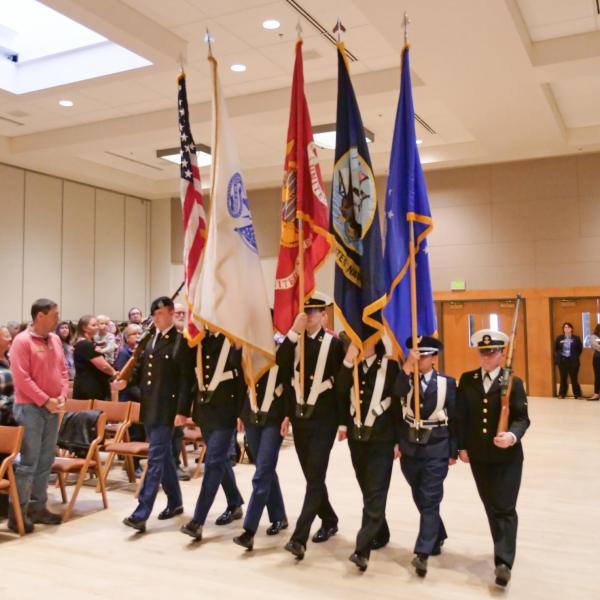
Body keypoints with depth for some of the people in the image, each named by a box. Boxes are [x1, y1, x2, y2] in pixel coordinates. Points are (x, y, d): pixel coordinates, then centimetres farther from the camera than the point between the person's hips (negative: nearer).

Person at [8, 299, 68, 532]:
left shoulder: (55, 339, 10)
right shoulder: (22, 341, -11)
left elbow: (63, 371, 14)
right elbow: (21, 378, -16)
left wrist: (62, 396, 0)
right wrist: (45, 401, -16)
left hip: (52, 408, 7)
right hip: (30, 408, -7)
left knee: (45, 461, 11)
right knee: (28, 461, -5)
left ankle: (38, 507, 21)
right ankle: (18, 512, 4)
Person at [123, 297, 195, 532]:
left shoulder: (181, 341, -8)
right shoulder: (150, 339, 12)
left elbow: (186, 379, -11)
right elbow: (141, 369, 19)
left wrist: (181, 410, -16)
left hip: (166, 408, -7)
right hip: (149, 406, 7)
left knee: (155, 459, -8)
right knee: (163, 456, 16)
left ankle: (141, 514, -8)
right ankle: (175, 502, 29)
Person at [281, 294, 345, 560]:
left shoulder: (334, 343, -5)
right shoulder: (295, 341, 6)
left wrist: (343, 422, -8)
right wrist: (293, 332, -17)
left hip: (324, 420, -5)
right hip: (299, 418, 5)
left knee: (315, 476, -7)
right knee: (312, 476, 14)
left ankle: (299, 537, -8)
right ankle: (329, 521, 33)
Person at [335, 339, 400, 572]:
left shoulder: (390, 365, -4)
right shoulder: (351, 365, 8)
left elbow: (398, 402, -3)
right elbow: (341, 392, -8)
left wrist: (399, 440, -4)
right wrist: (348, 362, -18)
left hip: (381, 438, -5)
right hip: (356, 436, 5)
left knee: (375, 492, -8)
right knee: (367, 491, 14)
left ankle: (362, 549, -10)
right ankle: (380, 534, 31)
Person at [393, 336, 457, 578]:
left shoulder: (447, 382, -4)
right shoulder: (406, 379, 0)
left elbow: (454, 418, -1)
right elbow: (396, 393, -25)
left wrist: (453, 451, -1)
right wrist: (407, 364, -34)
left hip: (436, 449, -3)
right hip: (410, 447, 3)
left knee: (430, 500, -5)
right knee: (420, 499, 15)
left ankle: (422, 553, -3)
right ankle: (438, 536, 36)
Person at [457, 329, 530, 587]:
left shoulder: (513, 382, -6)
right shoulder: (466, 380, 2)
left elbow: (522, 418, -10)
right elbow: (461, 416, 4)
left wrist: (512, 436, -29)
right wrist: (461, 446, 2)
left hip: (507, 456, -3)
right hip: (478, 455, 4)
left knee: (504, 508, -5)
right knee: (491, 506, 16)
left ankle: (503, 561, -4)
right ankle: (503, 549, 34)